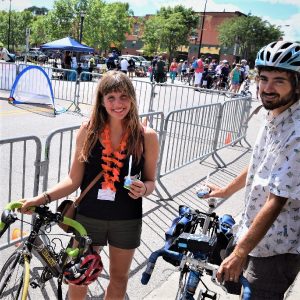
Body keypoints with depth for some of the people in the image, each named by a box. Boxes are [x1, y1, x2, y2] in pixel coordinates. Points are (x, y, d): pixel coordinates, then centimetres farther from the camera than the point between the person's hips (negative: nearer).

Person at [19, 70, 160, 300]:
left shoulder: (147, 137, -11)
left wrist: (143, 189, -22)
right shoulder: (88, 131, -9)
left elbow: (150, 181, 0)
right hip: (89, 217, 1)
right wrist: (43, 198, -16)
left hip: (126, 220, 0)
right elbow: (74, 180, -5)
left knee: (119, 278, 21)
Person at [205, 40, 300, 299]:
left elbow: (276, 201, -29)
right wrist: (227, 191, 26)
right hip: (256, 230, 8)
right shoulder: (273, 116, 1)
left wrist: (239, 254, -28)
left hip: (276, 247, -8)